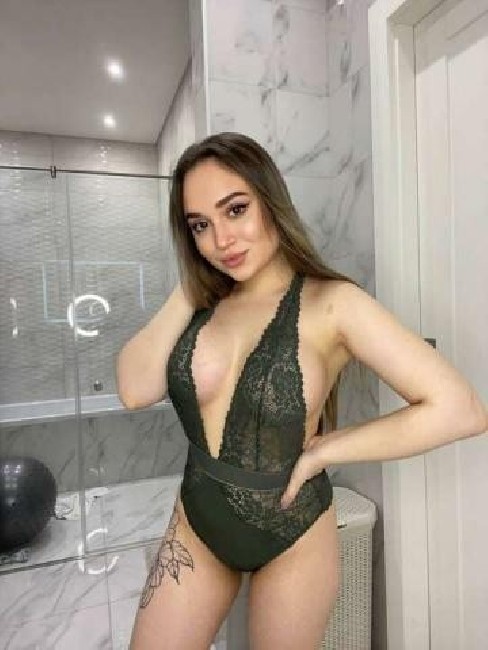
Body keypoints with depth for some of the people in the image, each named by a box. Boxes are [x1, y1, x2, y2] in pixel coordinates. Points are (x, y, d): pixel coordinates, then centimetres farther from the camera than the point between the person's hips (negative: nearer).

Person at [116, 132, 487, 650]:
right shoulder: (202, 302, -4)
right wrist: (189, 287, -14)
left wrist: (318, 452, -18)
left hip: (292, 538, -3)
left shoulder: (332, 303, -19)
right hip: (195, 526, 4)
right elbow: (134, 390, -15)